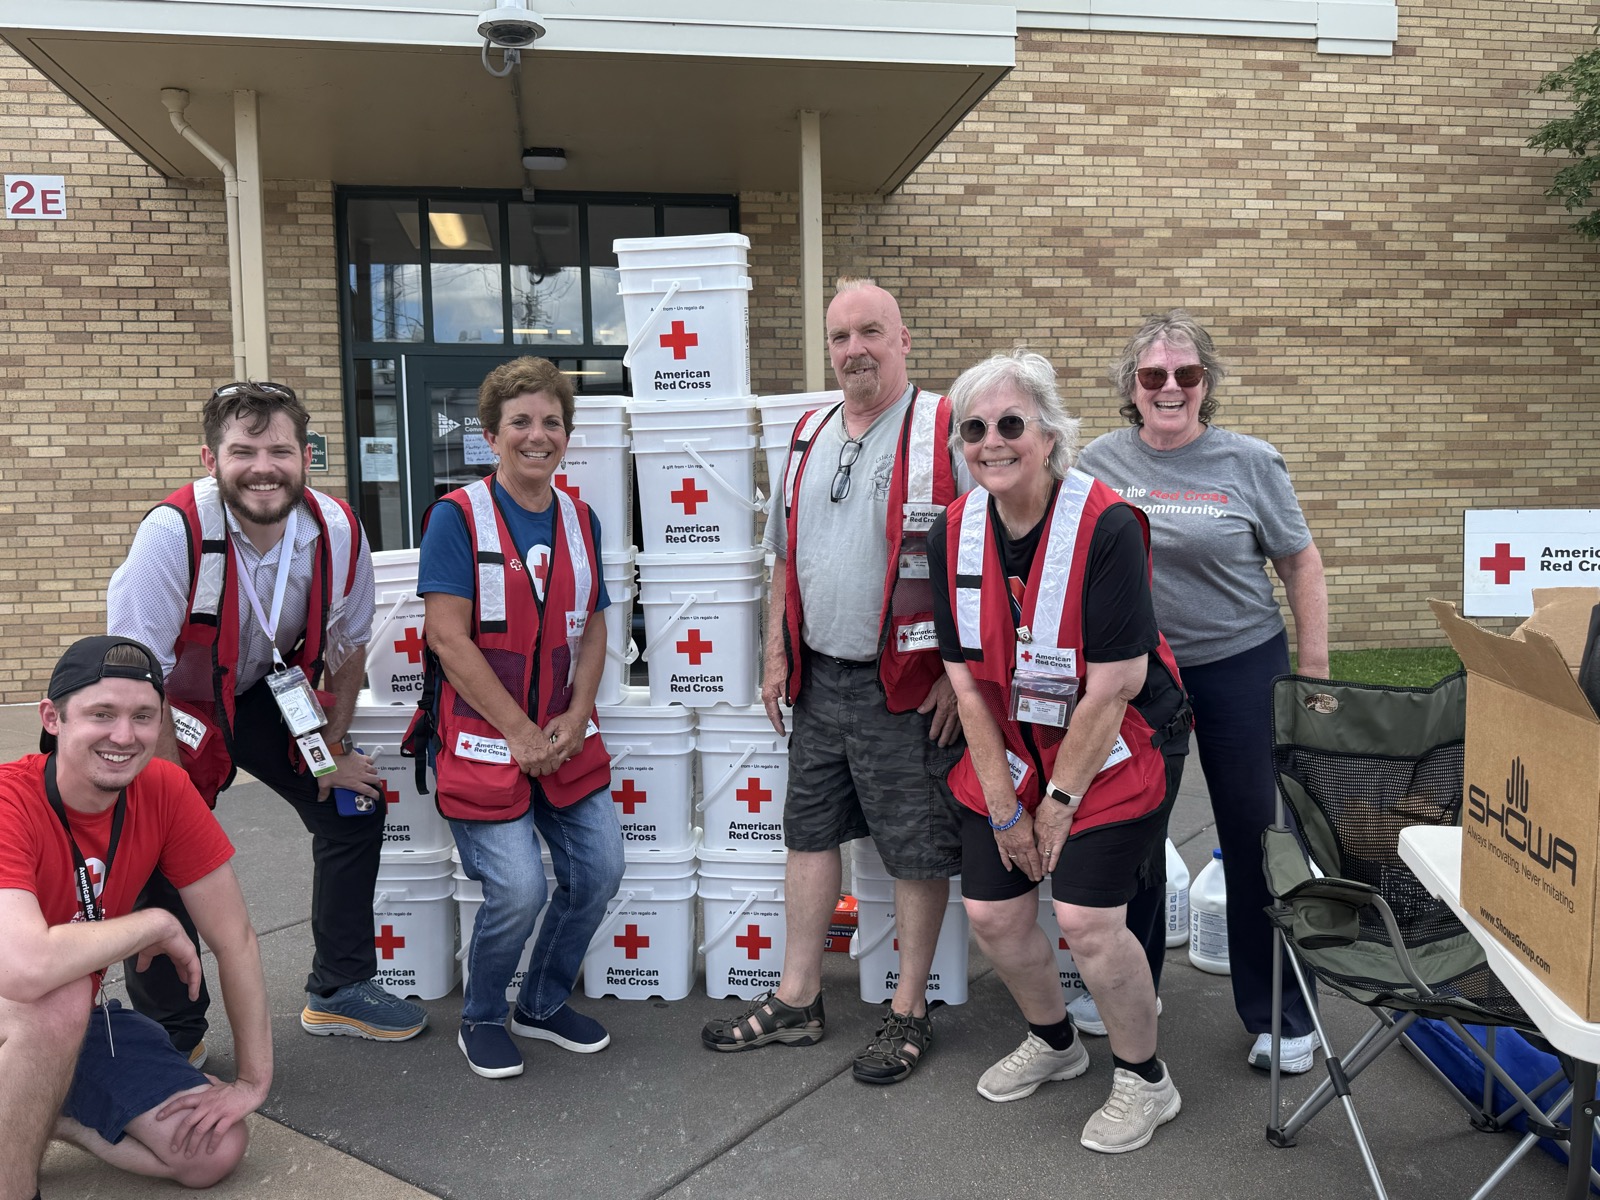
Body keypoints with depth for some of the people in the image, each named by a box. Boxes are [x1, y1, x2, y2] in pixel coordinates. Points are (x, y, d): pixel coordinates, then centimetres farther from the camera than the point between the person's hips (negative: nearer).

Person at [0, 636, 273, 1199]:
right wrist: (157, 924, -29)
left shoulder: (165, 790, -16)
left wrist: (254, 1081, -8)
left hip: (75, 1022, 5)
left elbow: (235, 940, -10)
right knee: (60, 998, -37)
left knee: (215, 1151, -6)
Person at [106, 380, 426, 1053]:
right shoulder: (174, 532, -33)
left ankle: (338, 991, 19)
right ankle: (173, 1038, 11)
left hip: (269, 692, 5)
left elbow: (348, 647, -2)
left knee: (355, 807, 1)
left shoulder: (337, 532, -20)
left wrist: (331, 749, 2)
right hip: (173, 703, -4)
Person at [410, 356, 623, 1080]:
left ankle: (544, 1004, 29)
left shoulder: (581, 520, 8)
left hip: (565, 738, 6)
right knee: (519, 889, -13)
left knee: (599, 871, 3)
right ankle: (482, 1019, 17)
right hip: (483, 740, -6)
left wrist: (575, 717, -4)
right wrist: (521, 733, -14)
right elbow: (448, 640, -14)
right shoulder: (457, 517, -9)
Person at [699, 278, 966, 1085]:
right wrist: (777, 654, 13)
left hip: (906, 686, -6)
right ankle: (796, 1002, 29)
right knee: (810, 835, 14)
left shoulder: (946, 431, -9)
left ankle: (908, 1012, 23)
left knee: (917, 851, 6)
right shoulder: (809, 437, 11)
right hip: (818, 679, 7)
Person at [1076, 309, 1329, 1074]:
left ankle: (1280, 1017, 21)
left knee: (1257, 839, 4)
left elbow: (1301, 566, 0)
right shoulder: (1099, 463, 1)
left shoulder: (1250, 463, -5)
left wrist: (1315, 675, -2)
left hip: (1241, 668, -2)